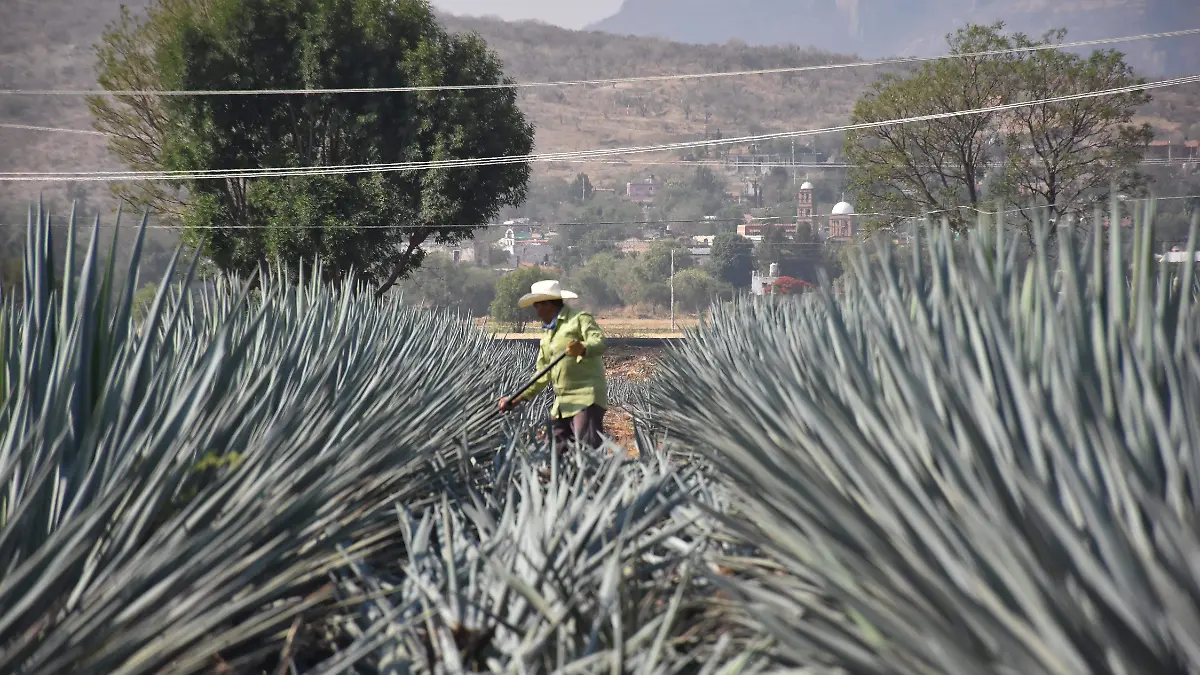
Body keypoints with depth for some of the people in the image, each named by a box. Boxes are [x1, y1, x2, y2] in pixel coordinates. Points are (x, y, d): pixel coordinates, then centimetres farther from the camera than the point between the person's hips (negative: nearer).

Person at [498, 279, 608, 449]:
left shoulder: (579, 319, -4)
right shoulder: (547, 334, 21)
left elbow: (599, 343, -20)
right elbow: (543, 374, 24)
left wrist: (583, 349, -41)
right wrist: (518, 399, 17)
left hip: (587, 398, -9)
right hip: (562, 403, 9)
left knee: (588, 450, -18)